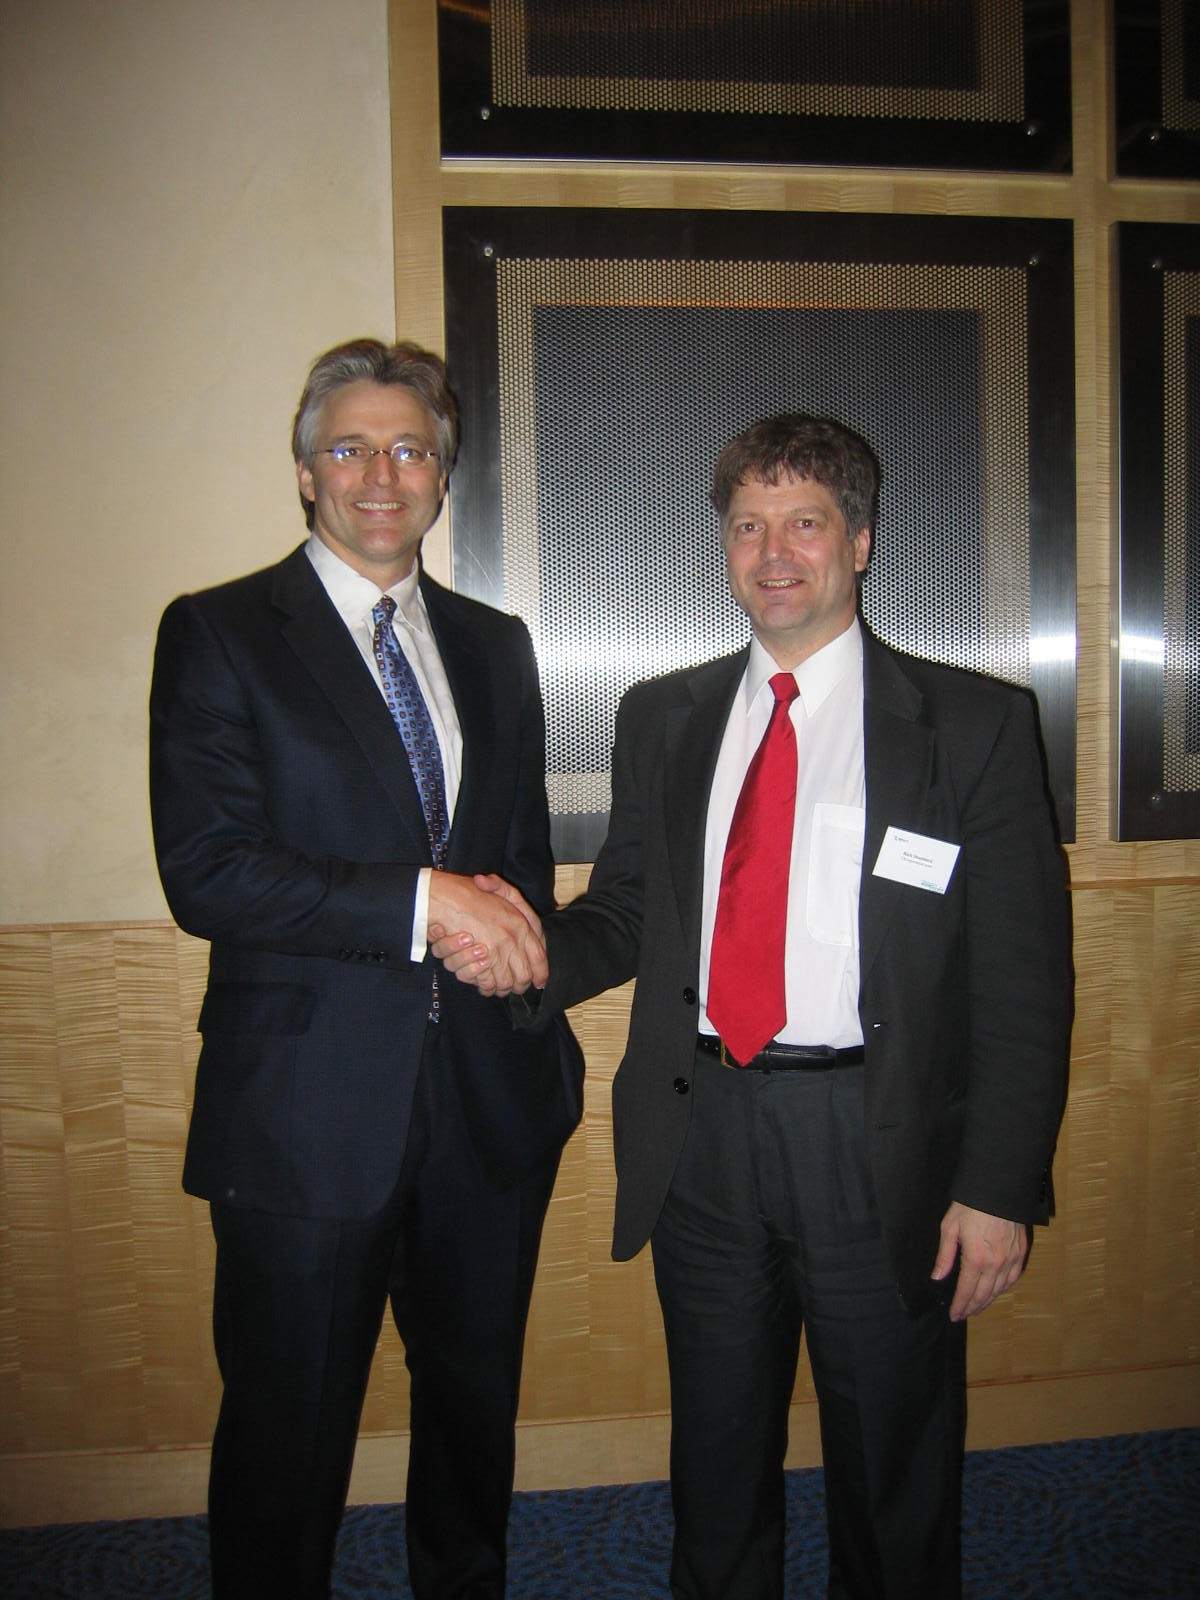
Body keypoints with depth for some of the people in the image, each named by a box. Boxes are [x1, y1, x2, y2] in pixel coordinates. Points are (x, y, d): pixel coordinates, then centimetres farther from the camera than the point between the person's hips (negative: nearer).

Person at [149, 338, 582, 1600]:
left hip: (490, 1101, 5)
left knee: (477, 1403, 21)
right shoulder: (218, 632, -4)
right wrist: (421, 899, -20)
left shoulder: (494, 644, 11)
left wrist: (549, 1039, 10)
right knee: (287, 1435, 12)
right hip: (308, 1108, -4)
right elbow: (205, 873, -15)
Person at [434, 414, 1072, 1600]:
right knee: (716, 1462, 21)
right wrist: (530, 953, -11)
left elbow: (1025, 980, -6)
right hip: (702, 1143, 3)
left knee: (894, 1480, 17)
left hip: (880, 1151, -2)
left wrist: (1000, 1187, -10)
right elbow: (625, 915, 10)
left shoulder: (973, 726, -4)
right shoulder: (662, 718, 7)